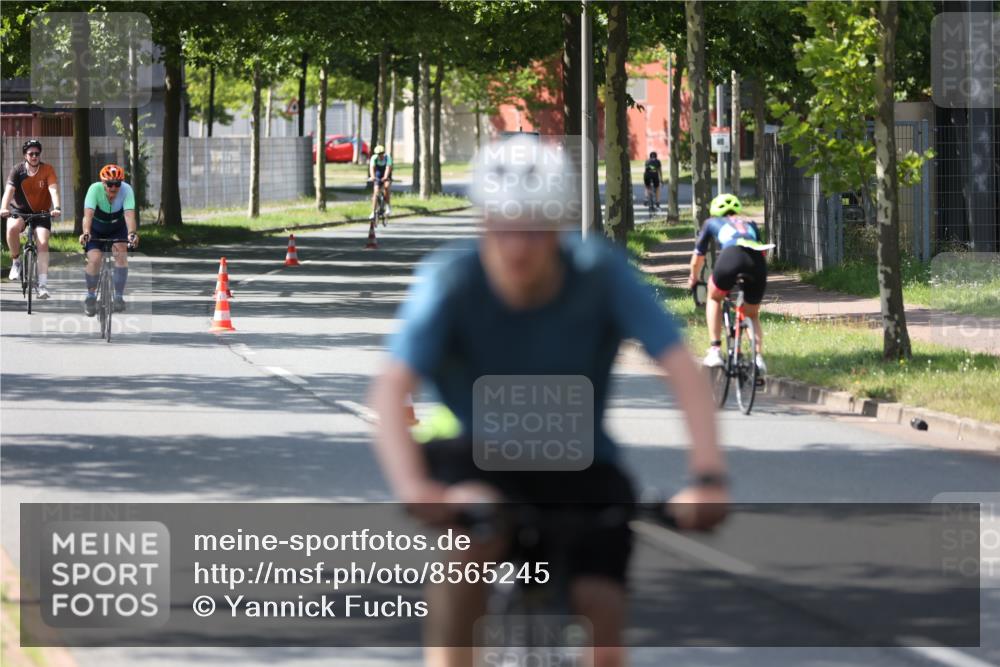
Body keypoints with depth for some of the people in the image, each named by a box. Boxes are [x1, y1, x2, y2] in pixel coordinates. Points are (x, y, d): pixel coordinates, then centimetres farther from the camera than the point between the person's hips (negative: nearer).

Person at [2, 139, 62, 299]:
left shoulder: (47, 170, -11)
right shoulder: (17, 171, -12)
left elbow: (53, 190, -23)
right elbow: (9, 190, -25)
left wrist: (56, 208, -42)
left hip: (41, 212, 0)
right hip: (19, 210, 0)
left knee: (43, 242, -19)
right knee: (12, 228, -33)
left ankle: (43, 284, -20)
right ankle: (16, 261, -9)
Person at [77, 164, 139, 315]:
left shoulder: (126, 190, -28)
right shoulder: (95, 189, -31)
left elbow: (129, 214, -40)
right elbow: (88, 214, -43)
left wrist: (132, 233, -58)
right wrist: (85, 233, -60)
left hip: (117, 228, 1)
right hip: (96, 229, -1)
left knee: (121, 253, -23)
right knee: (94, 259, -19)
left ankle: (119, 296, -13)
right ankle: (90, 296, 6)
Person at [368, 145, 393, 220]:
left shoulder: (387, 157, -22)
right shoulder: (374, 158, -19)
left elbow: (388, 167, -35)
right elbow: (372, 167, -33)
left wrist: (385, 177, -54)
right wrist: (372, 176, -53)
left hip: (386, 177, -2)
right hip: (378, 177, 2)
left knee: (386, 186, -31)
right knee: (375, 192, -11)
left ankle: (388, 206, -19)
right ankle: (373, 213, -6)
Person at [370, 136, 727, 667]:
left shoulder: (600, 273, -19)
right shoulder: (450, 280, -22)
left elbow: (684, 373, -27)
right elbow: (391, 390, -33)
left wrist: (708, 477, -42)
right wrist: (411, 485, -51)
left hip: (578, 469, 1)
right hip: (482, 462, -1)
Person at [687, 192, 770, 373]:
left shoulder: (712, 223, 33)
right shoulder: (750, 224, 38)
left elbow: (698, 257, 42)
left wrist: (693, 279, 60)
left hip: (732, 256, -2)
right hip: (757, 263, 2)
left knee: (714, 298, 27)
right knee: (752, 315, 24)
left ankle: (715, 350, 14)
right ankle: (759, 357, 3)